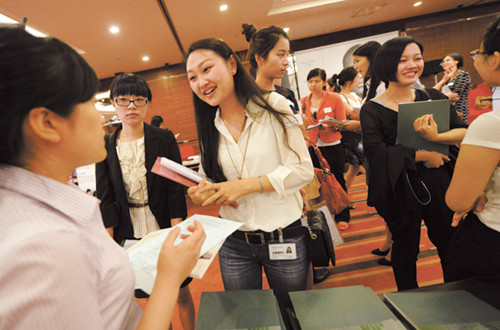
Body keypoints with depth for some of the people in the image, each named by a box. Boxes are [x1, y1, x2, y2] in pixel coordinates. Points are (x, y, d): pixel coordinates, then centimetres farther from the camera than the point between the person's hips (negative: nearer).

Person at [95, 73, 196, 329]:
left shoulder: (164, 139, -5)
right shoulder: (106, 146, -1)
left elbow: (176, 189, -7)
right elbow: (105, 198, 1)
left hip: (165, 228, -1)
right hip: (129, 234, 2)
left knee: (181, 292, 12)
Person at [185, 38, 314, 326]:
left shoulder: (273, 106, -10)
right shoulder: (210, 127, 4)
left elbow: (304, 169, -14)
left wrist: (245, 185, -21)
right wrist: (202, 194, -11)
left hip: (284, 238, -3)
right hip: (234, 245, 3)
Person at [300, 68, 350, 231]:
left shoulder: (334, 98, -2)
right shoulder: (303, 102, 7)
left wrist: (331, 125, -22)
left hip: (332, 146, -3)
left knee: (337, 181, 5)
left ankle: (342, 217, 20)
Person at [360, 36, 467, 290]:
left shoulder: (433, 97, 5)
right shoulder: (372, 109, -7)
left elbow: (463, 132, -3)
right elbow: (375, 151, -19)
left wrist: (435, 136, -24)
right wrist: (422, 155, -15)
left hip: (438, 183, 4)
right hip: (399, 190, -3)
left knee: (450, 243, 16)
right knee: (406, 247, 12)